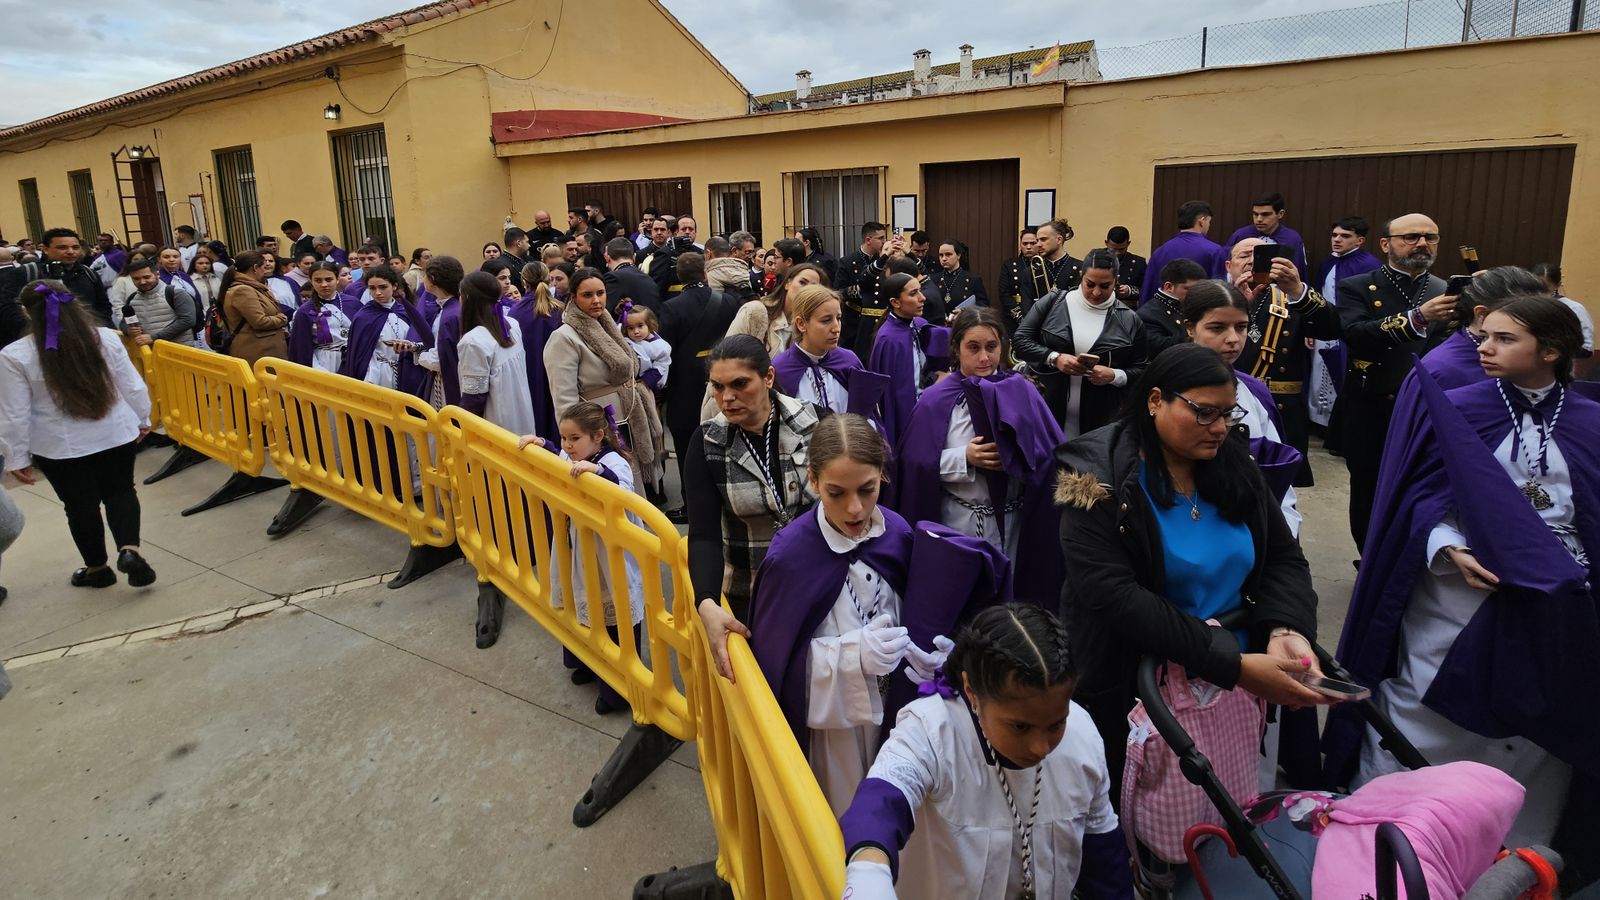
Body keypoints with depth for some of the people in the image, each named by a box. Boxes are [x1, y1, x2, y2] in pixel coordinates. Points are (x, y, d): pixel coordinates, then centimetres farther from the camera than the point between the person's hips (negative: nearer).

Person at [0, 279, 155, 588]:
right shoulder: (106, 338, -7)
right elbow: (133, 387, 1)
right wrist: (142, 420, 16)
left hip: (60, 447, -2)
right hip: (116, 435, 2)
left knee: (80, 506, 13)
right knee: (121, 492, 17)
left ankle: (97, 568, 27)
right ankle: (129, 551, -5)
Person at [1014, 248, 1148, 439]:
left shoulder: (1130, 320, 3)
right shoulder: (1053, 302, 1)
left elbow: (1140, 371, 7)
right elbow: (1021, 341, 0)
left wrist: (1114, 375, -13)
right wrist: (1054, 358, -15)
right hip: (1048, 410, 0)